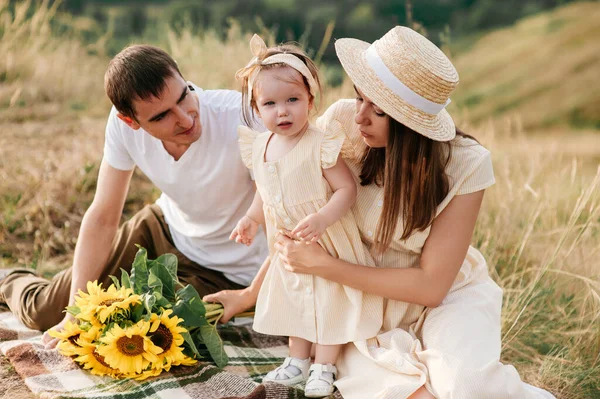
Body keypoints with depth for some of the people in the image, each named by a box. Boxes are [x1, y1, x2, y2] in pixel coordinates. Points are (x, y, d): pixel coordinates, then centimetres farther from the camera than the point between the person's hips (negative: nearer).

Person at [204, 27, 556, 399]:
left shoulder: (465, 165, -21)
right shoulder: (341, 121, -17)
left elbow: (431, 285, -20)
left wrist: (322, 264, -24)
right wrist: (253, 292, 2)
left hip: (447, 296, -2)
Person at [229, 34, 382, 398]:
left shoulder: (321, 145, -24)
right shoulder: (260, 147, -3)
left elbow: (347, 189, -25)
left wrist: (321, 219, -36)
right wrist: (252, 219, 3)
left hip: (327, 244, -6)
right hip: (288, 246, 7)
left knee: (328, 303, 7)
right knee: (294, 301, 20)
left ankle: (324, 368, 24)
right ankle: (297, 362, 38)